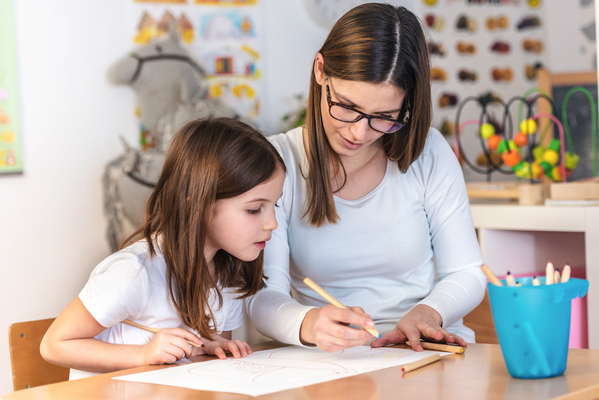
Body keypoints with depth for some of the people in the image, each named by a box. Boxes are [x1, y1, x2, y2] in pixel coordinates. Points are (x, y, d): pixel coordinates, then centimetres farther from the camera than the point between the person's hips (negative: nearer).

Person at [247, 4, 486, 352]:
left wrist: (428, 313, -18)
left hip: (426, 352, 2)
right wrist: (308, 324, -34)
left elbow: (466, 274, 5)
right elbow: (264, 296, -11)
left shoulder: (430, 154, -1)